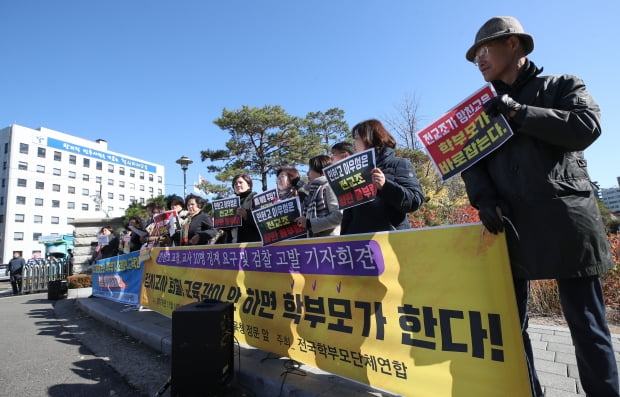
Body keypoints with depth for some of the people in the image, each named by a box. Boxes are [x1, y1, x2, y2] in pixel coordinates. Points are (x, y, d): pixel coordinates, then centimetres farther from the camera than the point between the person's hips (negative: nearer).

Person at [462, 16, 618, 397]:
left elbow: (587, 127, -8)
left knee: (587, 326, 4)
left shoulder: (563, 86, 11)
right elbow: (472, 163, 8)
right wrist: (484, 200, -10)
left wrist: (518, 113, -8)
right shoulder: (484, 109, 18)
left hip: (566, 222, -3)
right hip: (511, 228, 3)